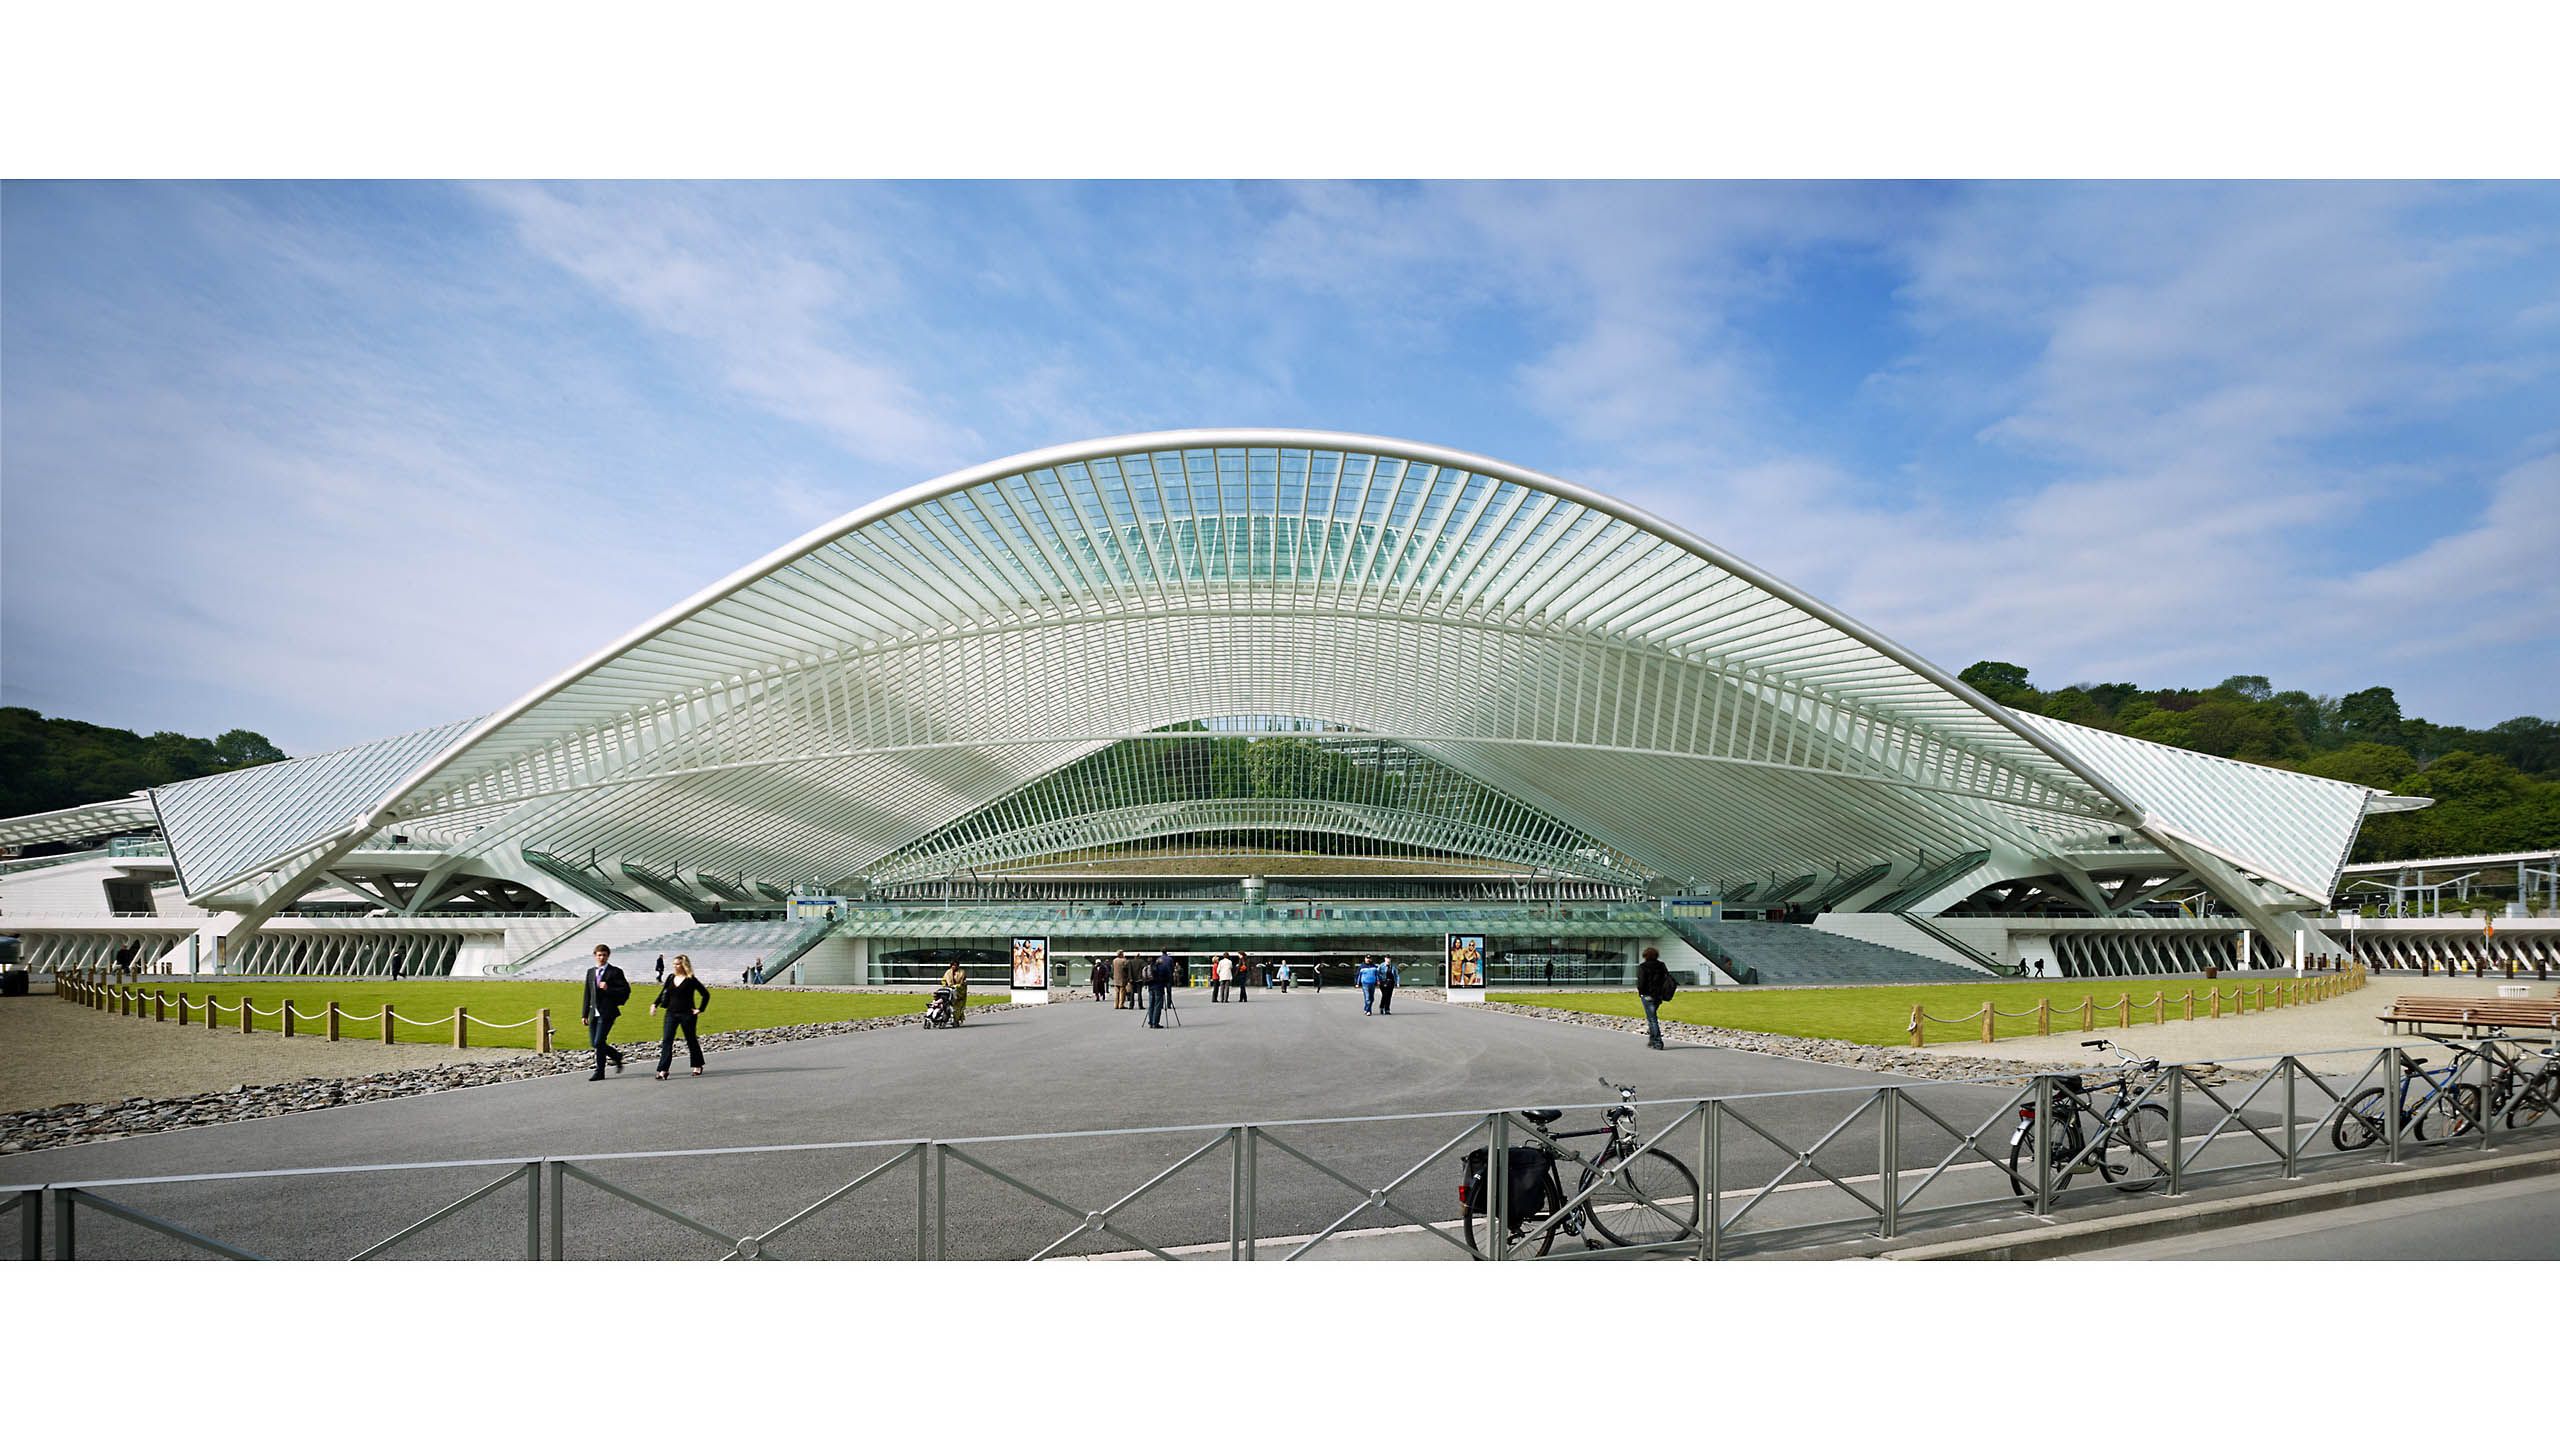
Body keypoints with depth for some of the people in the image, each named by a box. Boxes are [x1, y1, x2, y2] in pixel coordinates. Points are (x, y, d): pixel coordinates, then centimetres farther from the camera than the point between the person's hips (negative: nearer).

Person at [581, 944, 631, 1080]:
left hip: (607, 1013, -6)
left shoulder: (615, 971, -2)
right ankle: (616, 1056, 28)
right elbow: (587, 994, 16)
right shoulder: (590, 972, 14)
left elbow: (626, 990, -6)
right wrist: (584, 1014, 12)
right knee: (593, 1043, 7)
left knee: (599, 1042, -12)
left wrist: (608, 989, -18)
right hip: (594, 1013, 6)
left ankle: (599, 1072, 0)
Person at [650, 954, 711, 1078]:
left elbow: (706, 994, -4)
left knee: (691, 1040, 8)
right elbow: (663, 993, 15)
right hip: (671, 1013, 4)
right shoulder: (670, 978, 6)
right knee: (666, 1040, -8)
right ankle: (663, 1070, -11)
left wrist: (700, 1009, -6)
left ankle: (698, 1066, 26)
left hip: (687, 1014, -4)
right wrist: (655, 1004, 1)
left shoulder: (691, 980, -8)